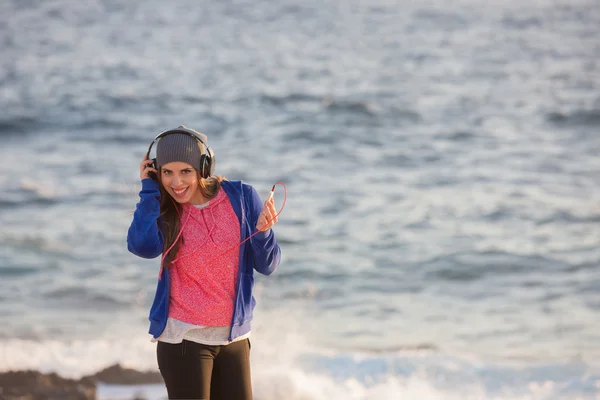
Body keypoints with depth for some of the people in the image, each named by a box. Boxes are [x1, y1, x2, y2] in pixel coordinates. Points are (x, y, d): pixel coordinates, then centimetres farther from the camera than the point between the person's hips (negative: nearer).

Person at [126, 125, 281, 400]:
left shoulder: (240, 196, -3)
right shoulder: (160, 208, -2)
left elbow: (267, 266, -1)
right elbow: (143, 246, -25)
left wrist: (263, 232, -21)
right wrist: (149, 189, -14)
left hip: (234, 336, 2)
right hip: (183, 338, -2)